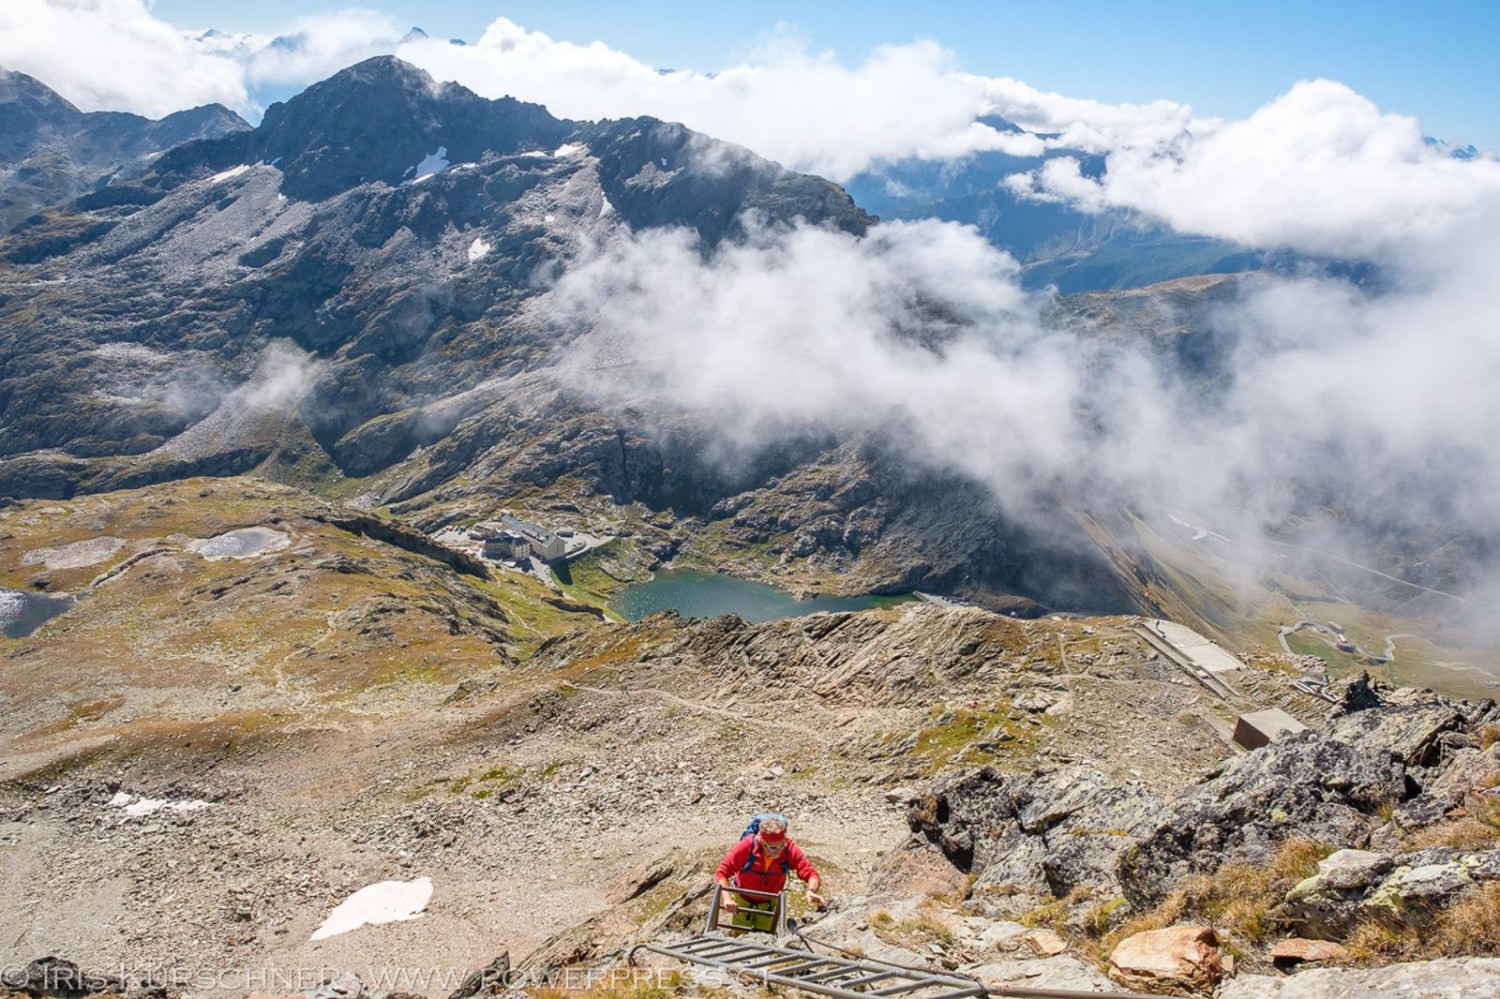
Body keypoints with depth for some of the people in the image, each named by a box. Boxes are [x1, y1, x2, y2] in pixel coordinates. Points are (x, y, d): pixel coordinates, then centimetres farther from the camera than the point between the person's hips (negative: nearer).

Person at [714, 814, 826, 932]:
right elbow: (722, 872, -29)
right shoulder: (747, 846, -33)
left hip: (769, 904, 1)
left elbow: (811, 873, -29)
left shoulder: (790, 849, -29)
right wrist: (727, 898, -42)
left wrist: (811, 890, -50)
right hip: (743, 901, -1)